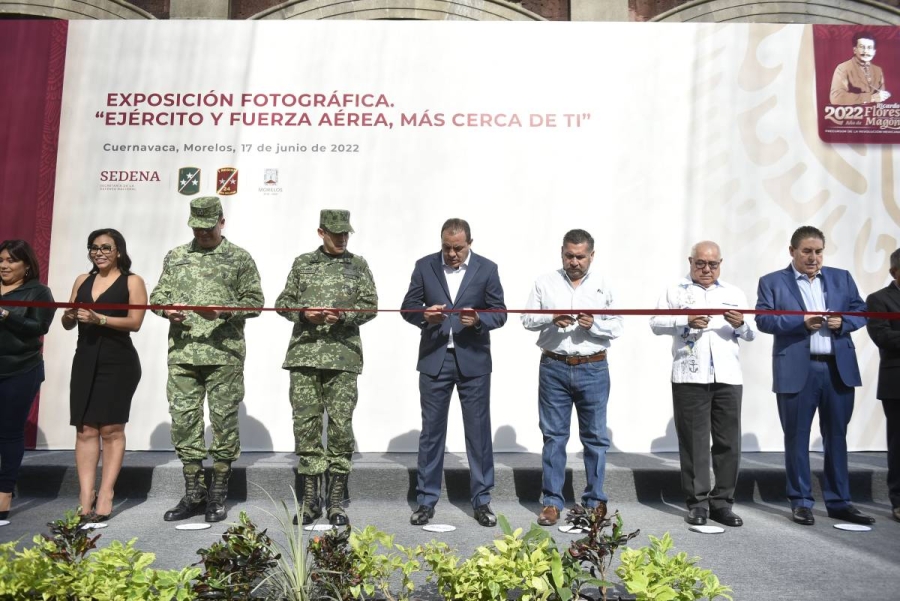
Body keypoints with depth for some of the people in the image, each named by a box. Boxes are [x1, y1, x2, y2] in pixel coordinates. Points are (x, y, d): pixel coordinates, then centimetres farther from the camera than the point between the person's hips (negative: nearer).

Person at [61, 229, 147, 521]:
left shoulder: (132, 281, 0)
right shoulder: (82, 281, 15)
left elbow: (135, 322, -11)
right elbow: (68, 325, 15)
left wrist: (99, 319, -21)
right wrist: (69, 316, -6)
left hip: (118, 361, -4)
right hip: (85, 360, 5)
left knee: (111, 429, -2)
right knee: (85, 429, -1)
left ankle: (105, 495, 1)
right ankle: (85, 498, 0)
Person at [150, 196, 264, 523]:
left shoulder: (239, 258, 4)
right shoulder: (175, 257, 15)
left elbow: (254, 301, 0)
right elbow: (158, 294, 17)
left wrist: (224, 311, -17)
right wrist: (166, 309, -5)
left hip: (225, 354, -3)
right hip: (183, 353, 4)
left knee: (223, 421, 2)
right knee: (183, 419, 6)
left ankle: (218, 495, 15)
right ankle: (193, 493, 21)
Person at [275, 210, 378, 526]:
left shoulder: (358, 265, 10)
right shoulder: (302, 263, 13)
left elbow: (370, 305, 4)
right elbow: (283, 302, 12)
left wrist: (342, 315, -13)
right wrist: (303, 313, -8)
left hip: (343, 357, -1)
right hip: (304, 355, 1)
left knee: (340, 426, -1)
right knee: (306, 424, 2)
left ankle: (336, 502, 9)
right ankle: (310, 499, 14)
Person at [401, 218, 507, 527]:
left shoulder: (487, 269, 0)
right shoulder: (424, 266, 2)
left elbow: (499, 313, 0)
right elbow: (408, 307, 4)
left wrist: (478, 319, -20)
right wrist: (424, 315, -18)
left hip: (473, 360, -1)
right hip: (434, 359, 1)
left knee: (478, 431, 6)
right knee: (431, 431, 8)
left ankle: (481, 501, 19)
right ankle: (426, 500, 20)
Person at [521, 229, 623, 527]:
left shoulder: (604, 285, 5)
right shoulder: (545, 282, 5)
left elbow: (616, 327, 4)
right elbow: (527, 318, 2)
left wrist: (594, 324, -15)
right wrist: (551, 319, -16)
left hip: (593, 369, 0)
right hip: (554, 368, 0)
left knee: (595, 436, 7)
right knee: (553, 435, 5)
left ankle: (595, 501, 21)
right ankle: (552, 501, 15)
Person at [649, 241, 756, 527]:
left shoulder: (734, 293, 18)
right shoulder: (675, 291, 9)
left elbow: (751, 334, 14)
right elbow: (656, 323, -1)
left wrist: (741, 325, -8)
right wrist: (686, 322, -16)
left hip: (728, 377, 3)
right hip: (689, 377, -3)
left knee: (728, 442, 4)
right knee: (694, 442, 2)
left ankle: (722, 502, 14)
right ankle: (697, 503, 10)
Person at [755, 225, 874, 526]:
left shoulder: (842, 277, 14)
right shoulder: (772, 282, 3)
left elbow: (861, 311, 11)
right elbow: (763, 319, -7)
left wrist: (843, 322, -9)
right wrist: (801, 322, -19)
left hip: (839, 369, 3)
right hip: (796, 371, -3)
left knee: (837, 437, 10)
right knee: (797, 438, 5)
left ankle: (839, 502, 21)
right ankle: (801, 502, 15)